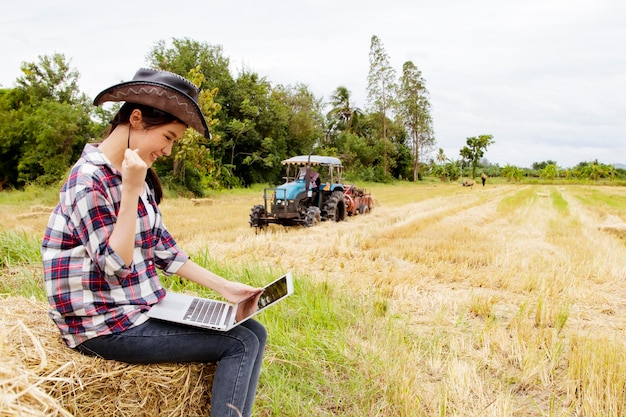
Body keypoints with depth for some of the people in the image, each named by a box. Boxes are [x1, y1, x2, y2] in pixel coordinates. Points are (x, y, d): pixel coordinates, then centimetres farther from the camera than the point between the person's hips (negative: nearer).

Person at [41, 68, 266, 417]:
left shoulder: (135, 174, 9)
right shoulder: (90, 180, -18)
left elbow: (164, 249, 9)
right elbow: (116, 266, -21)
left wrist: (224, 287, 3)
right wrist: (132, 190, -25)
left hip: (141, 307, 8)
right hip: (106, 327, -8)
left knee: (253, 330, -2)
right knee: (241, 343, -14)